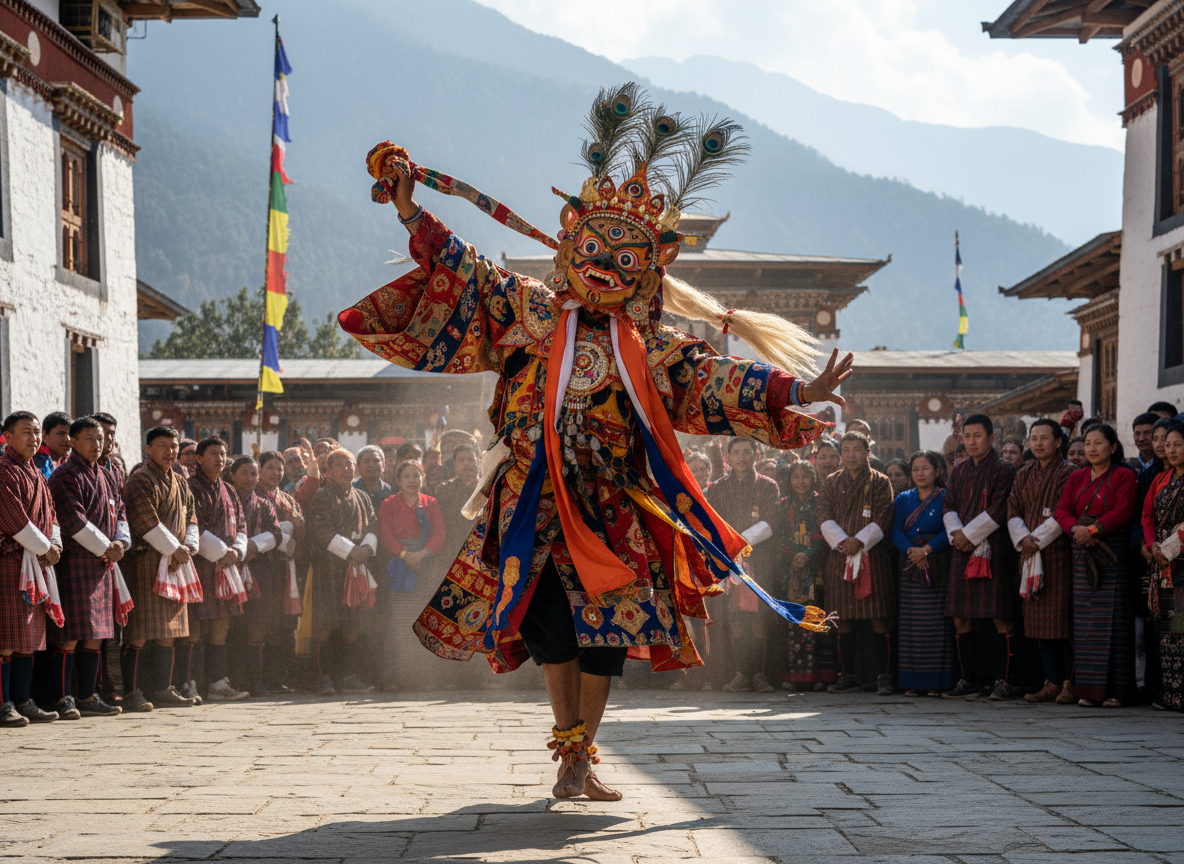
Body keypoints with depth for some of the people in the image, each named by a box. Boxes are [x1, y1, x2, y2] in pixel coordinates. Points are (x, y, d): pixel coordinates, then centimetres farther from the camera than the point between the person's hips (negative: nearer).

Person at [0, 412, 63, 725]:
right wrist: (44, 548, -12)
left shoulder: (37, 474, 19)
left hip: (36, 563, 9)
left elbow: (50, 514, 18)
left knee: (29, 637, 10)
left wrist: (54, 545, -1)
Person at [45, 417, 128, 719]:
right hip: (74, 563, -8)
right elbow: (74, 520, -17)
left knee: (95, 635, 10)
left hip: (102, 564, 8)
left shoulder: (106, 476, 18)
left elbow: (119, 512, 18)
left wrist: (120, 541, -2)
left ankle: (87, 697, 16)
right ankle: (64, 699, -4)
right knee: (69, 636, -7)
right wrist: (104, 547, -14)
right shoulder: (65, 476, -9)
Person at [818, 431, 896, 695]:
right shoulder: (831, 483, 13)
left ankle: (884, 676, -4)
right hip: (839, 558, 3)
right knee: (843, 620, 3)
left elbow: (883, 520, -3)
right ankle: (848, 675, 10)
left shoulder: (880, 482, 6)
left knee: (879, 620, -7)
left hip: (872, 557, -3)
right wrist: (842, 541, -12)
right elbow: (824, 518, 4)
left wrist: (860, 541, -15)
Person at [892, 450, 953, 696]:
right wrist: (911, 551, -13)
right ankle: (913, 681, 2)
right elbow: (896, 531, 4)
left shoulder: (946, 498, 3)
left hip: (938, 564, -3)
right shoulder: (903, 499, 14)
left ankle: (936, 681, -5)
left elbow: (949, 531, -8)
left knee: (937, 623, -6)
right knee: (911, 623, 0)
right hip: (910, 566, 3)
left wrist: (927, 549, -18)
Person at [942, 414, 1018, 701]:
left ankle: (1003, 681, -3)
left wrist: (969, 535, -12)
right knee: (961, 620, 5)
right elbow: (949, 506, 12)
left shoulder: (1004, 470, -2)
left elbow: (998, 510, -11)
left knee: (1000, 619, -7)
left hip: (992, 551, -6)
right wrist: (955, 533, -6)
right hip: (962, 551, 6)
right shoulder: (959, 471, 17)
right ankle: (968, 680, 13)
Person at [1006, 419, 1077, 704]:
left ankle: (1070, 684, -4)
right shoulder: (1024, 475, 15)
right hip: (1030, 554, 6)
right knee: (1040, 622, 5)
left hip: (1059, 554, -6)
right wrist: (1023, 538, -8)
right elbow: (1013, 511, 9)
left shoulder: (1068, 473, -3)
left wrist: (1038, 539, -13)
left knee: (1063, 617, -8)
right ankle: (1052, 683, 10)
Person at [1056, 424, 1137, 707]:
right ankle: (1089, 691, 4)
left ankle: (1114, 690, -5)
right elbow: (1062, 510, 7)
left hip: (1113, 554, -5)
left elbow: (1122, 511, -11)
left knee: (1112, 619, -7)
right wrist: (1075, 528, -13)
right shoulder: (1077, 477, 16)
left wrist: (1093, 529, -20)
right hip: (1083, 555, 5)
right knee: (1085, 622, 1)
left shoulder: (1123, 476, 1)